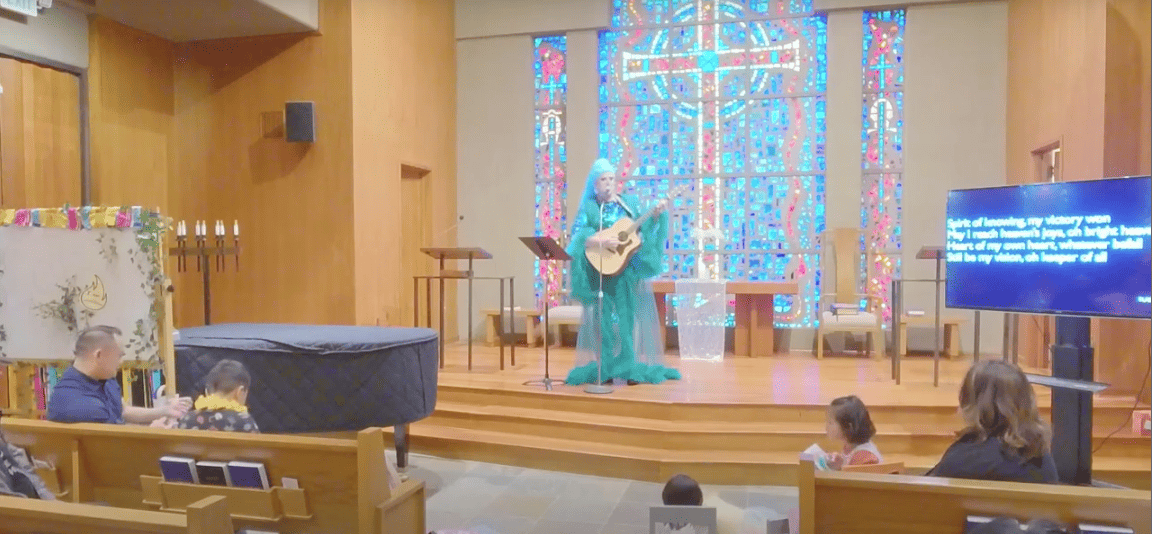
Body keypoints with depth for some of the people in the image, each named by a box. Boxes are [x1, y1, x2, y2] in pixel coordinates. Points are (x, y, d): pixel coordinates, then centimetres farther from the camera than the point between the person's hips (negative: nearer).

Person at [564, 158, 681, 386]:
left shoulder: (630, 203, 12)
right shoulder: (589, 207, 3)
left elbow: (644, 231, 10)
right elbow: (577, 234, -10)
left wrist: (656, 215, -7)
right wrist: (601, 242, -23)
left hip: (629, 269, 2)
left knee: (629, 316, -1)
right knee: (605, 319, -1)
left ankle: (631, 368, 4)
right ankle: (606, 369, 6)